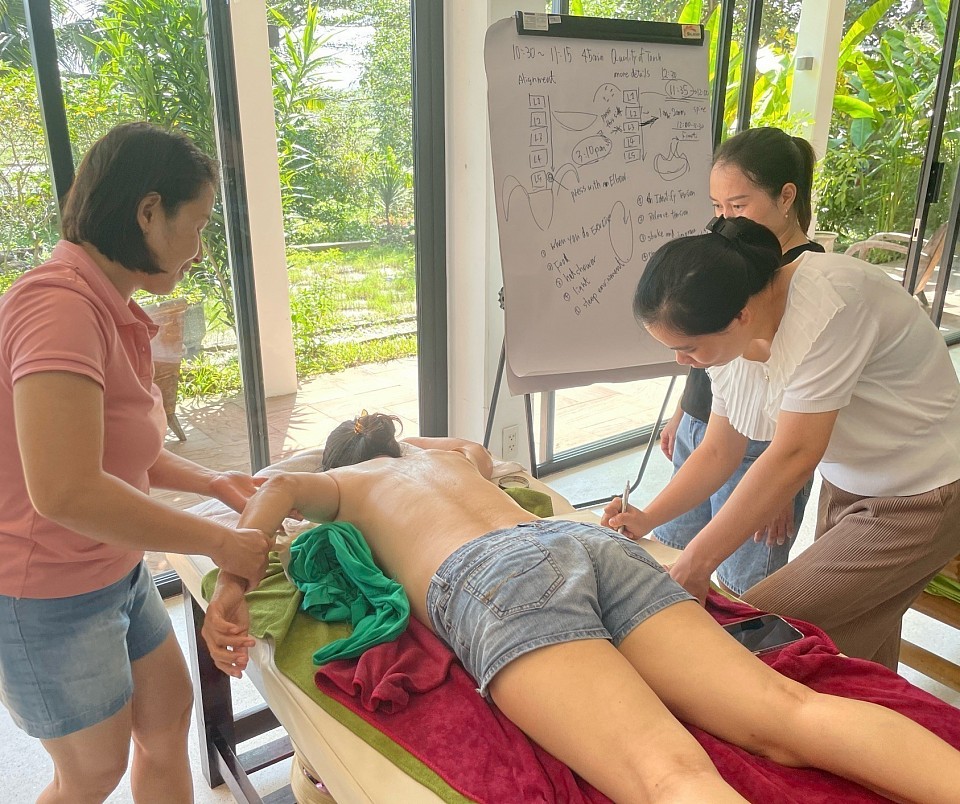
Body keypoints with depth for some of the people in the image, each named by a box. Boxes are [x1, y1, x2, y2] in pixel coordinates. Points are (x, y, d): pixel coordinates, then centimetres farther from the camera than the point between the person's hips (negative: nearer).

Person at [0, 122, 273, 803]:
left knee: (168, 718, 19)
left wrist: (212, 483, 2)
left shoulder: (111, 311, 4)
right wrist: (218, 542, -26)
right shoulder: (59, 306, -27)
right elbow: (66, 491, -35)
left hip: (117, 574, 9)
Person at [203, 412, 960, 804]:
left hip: (494, 578, -6)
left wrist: (230, 586, 10)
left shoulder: (346, 482, 31)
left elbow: (281, 487, 8)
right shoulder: (450, 458, 43)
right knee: (788, 708, -12)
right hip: (589, 538, 6)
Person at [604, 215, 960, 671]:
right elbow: (718, 453, 3)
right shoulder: (735, 337, -6)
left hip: (921, 497, -7)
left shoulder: (828, 300, -29)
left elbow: (794, 454, -31)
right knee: (861, 652, 15)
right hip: (846, 484, 7)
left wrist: (696, 564, -27)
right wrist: (646, 519, -10)